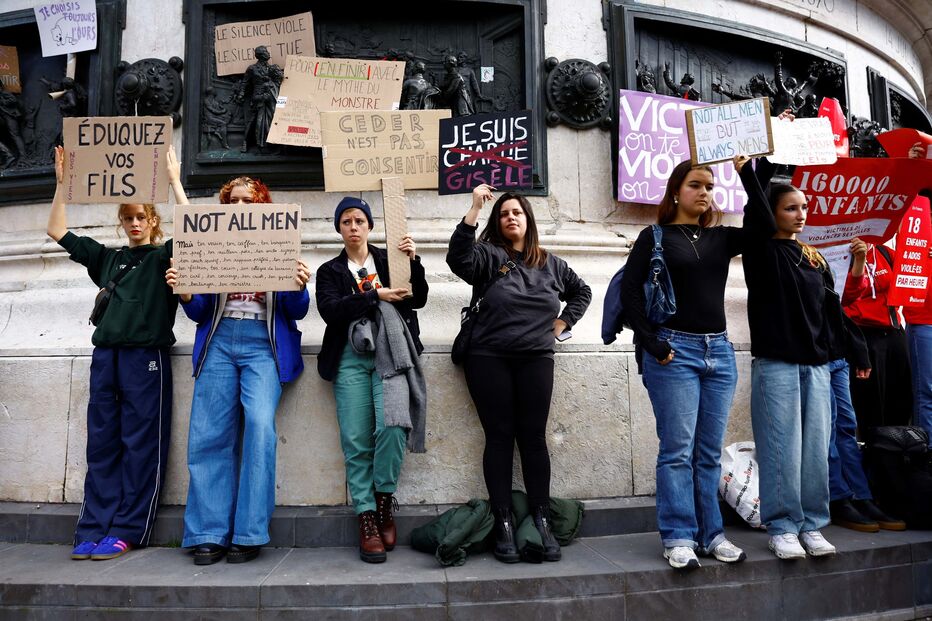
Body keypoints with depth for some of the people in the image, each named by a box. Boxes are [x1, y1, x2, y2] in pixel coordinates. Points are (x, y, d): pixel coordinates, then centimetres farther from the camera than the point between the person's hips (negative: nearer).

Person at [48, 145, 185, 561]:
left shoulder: (163, 256, 6)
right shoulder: (106, 258, 19)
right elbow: (57, 231, 20)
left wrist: (174, 181, -11)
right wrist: (62, 183, 15)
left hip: (146, 357, -5)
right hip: (105, 355, 5)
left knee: (141, 445, -2)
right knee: (101, 444, 5)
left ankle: (127, 531, 3)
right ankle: (93, 529, 10)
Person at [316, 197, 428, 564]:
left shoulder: (388, 259, 17)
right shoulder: (329, 271, 17)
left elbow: (418, 300, 7)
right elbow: (329, 310, -2)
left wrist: (413, 263, -8)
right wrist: (376, 296, -11)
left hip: (390, 352, -1)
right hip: (351, 358, 1)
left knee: (393, 426, -20)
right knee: (357, 443, -6)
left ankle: (384, 498, 2)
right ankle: (367, 520, 2)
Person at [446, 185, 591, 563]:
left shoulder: (550, 263, 15)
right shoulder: (488, 256, 3)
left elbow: (581, 291, 29)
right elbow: (458, 258, -18)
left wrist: (562, 323, 14)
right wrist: (475, 209, -22)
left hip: (536, 360, 2)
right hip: (489, 360, -2)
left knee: (534, 438, 3)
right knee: (499, 438, 1)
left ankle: (542, 522, 9)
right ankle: (504, 525, 6)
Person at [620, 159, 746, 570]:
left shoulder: (721, 238, 15)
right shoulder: (655, 237, 2)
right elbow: (630, 292, -4)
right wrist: (652, 344, -10)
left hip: (719, 351, 5)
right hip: (674, 351, -5)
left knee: (710, 452, 10)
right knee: (678, 449, -2)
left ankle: (710, 534, 19)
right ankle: (678, 537, 7)